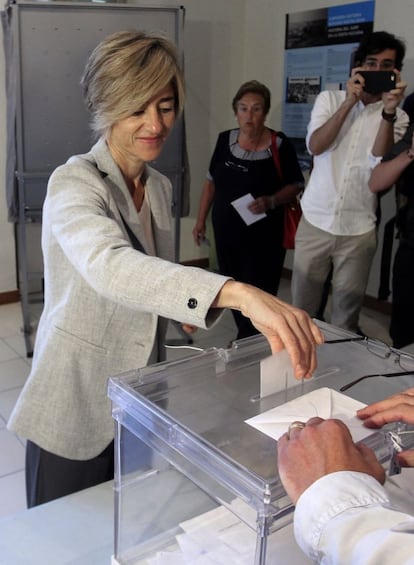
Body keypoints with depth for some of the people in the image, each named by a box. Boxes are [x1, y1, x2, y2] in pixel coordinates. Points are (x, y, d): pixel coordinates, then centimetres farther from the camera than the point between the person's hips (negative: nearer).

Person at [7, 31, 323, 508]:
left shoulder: (160, 187, 3)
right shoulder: (74, 183, -20)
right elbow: (110, 265, -43)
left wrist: (185, 301, -1)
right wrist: (238, 293, -55)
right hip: (76, 411, -6)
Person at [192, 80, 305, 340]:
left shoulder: (280, 144, -10)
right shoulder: (225, 139, 2)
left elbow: (295, 185, -4)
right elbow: (212, 181, 11)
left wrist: (271, 201, -22)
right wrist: (201, 219, 10)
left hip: (263, 235, -4)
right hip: (225, 230, 5)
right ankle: (244, 340, 33)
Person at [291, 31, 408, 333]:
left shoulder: (398, 118, 4)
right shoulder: (330, 99, 5)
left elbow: (379, 163, -13)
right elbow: (315, 146, -10)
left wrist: (388, 113, -22)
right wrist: (350, 101, -14)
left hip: (359, 229, 0)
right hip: (315, 221, 0)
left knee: (346, 317, 9)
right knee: (301, 310, 9)